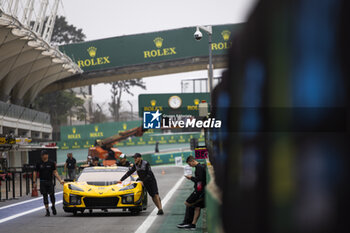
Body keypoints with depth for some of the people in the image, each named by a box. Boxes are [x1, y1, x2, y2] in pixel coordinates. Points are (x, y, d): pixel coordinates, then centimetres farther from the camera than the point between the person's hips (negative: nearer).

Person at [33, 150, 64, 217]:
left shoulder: (51, 163, 2)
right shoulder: (39, 164, 3)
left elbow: (55, 172, 4)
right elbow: (35, 173, 7)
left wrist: (60, 180, -4)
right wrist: (34, 182, 0)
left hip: (50, 181, 0)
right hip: (42, 182, 0)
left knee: (52, 195, 2)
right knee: (45, 196, 0)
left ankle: (53, 206, 29)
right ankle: (47, 211, 5)